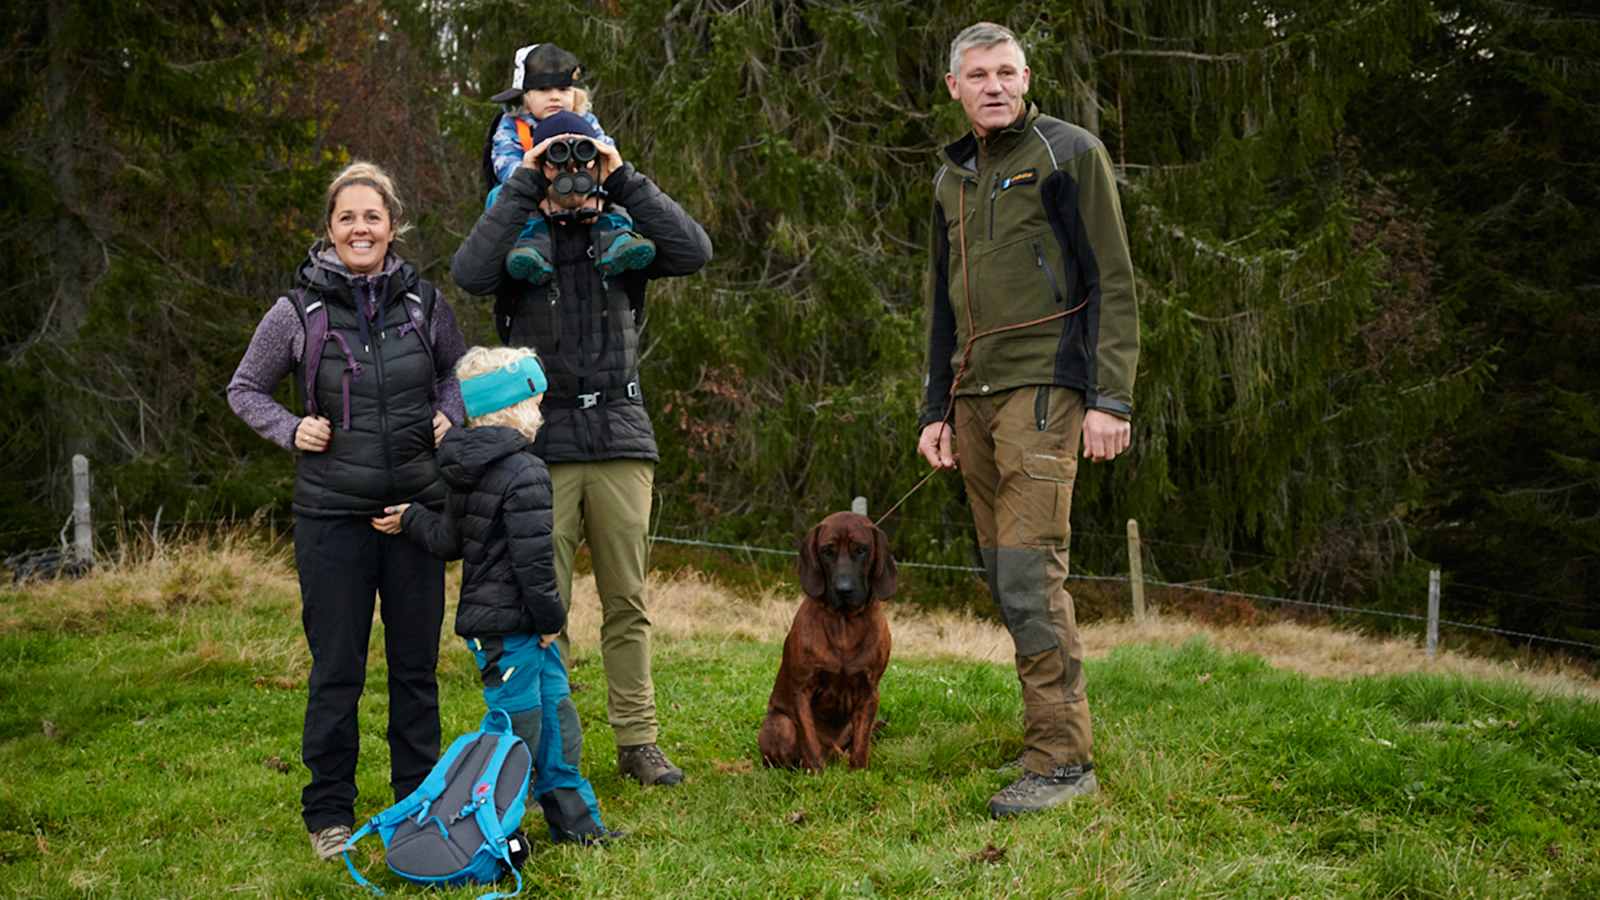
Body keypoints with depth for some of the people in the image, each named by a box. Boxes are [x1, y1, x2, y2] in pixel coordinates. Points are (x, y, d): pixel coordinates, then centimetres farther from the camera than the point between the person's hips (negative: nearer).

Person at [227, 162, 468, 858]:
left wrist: (450, 417, 1)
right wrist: (291, 431, -9)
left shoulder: (425, 304, 1)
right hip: (332, 513, -2)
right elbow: (244, 389, 8)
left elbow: (457, 370, 19)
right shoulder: (298, 312, -4)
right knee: (336, 670, 3)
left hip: (417, 506, 2)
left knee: (416, 664, 10)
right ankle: (328, 814, 16)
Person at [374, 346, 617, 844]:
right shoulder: (526, 474, -18)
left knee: (555, 710, 16)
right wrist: (549, 618, -11)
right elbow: (533, 560, -20)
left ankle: (573, 818, 25)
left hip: (486, 617, 10)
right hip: (508, 625, -10)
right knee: (520, 725, -2)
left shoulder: (469, 473, 12)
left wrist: (412, 518, 20)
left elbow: (449, 540, 6)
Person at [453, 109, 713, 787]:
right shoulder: (517, 238, 6)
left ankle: (638, 741, 13)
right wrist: (523, 187, -12)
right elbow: (470, 273, -17)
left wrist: (625, 181, -6)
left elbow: (694, 252, -8)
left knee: (627, 603, 6)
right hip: (541, 447, -2)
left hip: (620, 441, 2)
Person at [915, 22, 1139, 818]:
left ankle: (1062, 759, -10)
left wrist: (1110, 399, -12)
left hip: (1043, 386, -7)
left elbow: (1112, 284, -5)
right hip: (975, 395, 7)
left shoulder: (1069, 153, 0)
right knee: (1005, 574, 5)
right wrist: (936, 409, 18)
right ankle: (1050, 727, 14)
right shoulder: (952, 177, 19)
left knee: (1029, 568, -14)